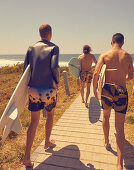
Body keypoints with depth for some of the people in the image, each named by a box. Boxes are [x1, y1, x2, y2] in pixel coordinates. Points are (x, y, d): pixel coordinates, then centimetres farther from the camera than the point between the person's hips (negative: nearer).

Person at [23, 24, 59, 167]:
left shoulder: (31, 48, 7)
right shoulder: (54, 48, -3)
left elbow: (25, 68, 4)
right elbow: (54, 67, -16)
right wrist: (57, 82, 1)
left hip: (33, 90, 3)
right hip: (49, 90, -3)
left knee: (34, 122, 11)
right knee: (50, 115, 23)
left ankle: (27, 157, 9)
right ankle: (47, 142, 40)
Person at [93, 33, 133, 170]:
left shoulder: (104, 55, -1)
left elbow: (95, 74, -11)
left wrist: (94, 90, 0)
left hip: (107, 90, 0)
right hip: (121, 92, 0)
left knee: (106, 117, 26)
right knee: (120, 128, 4)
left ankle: (106, 142, 44)